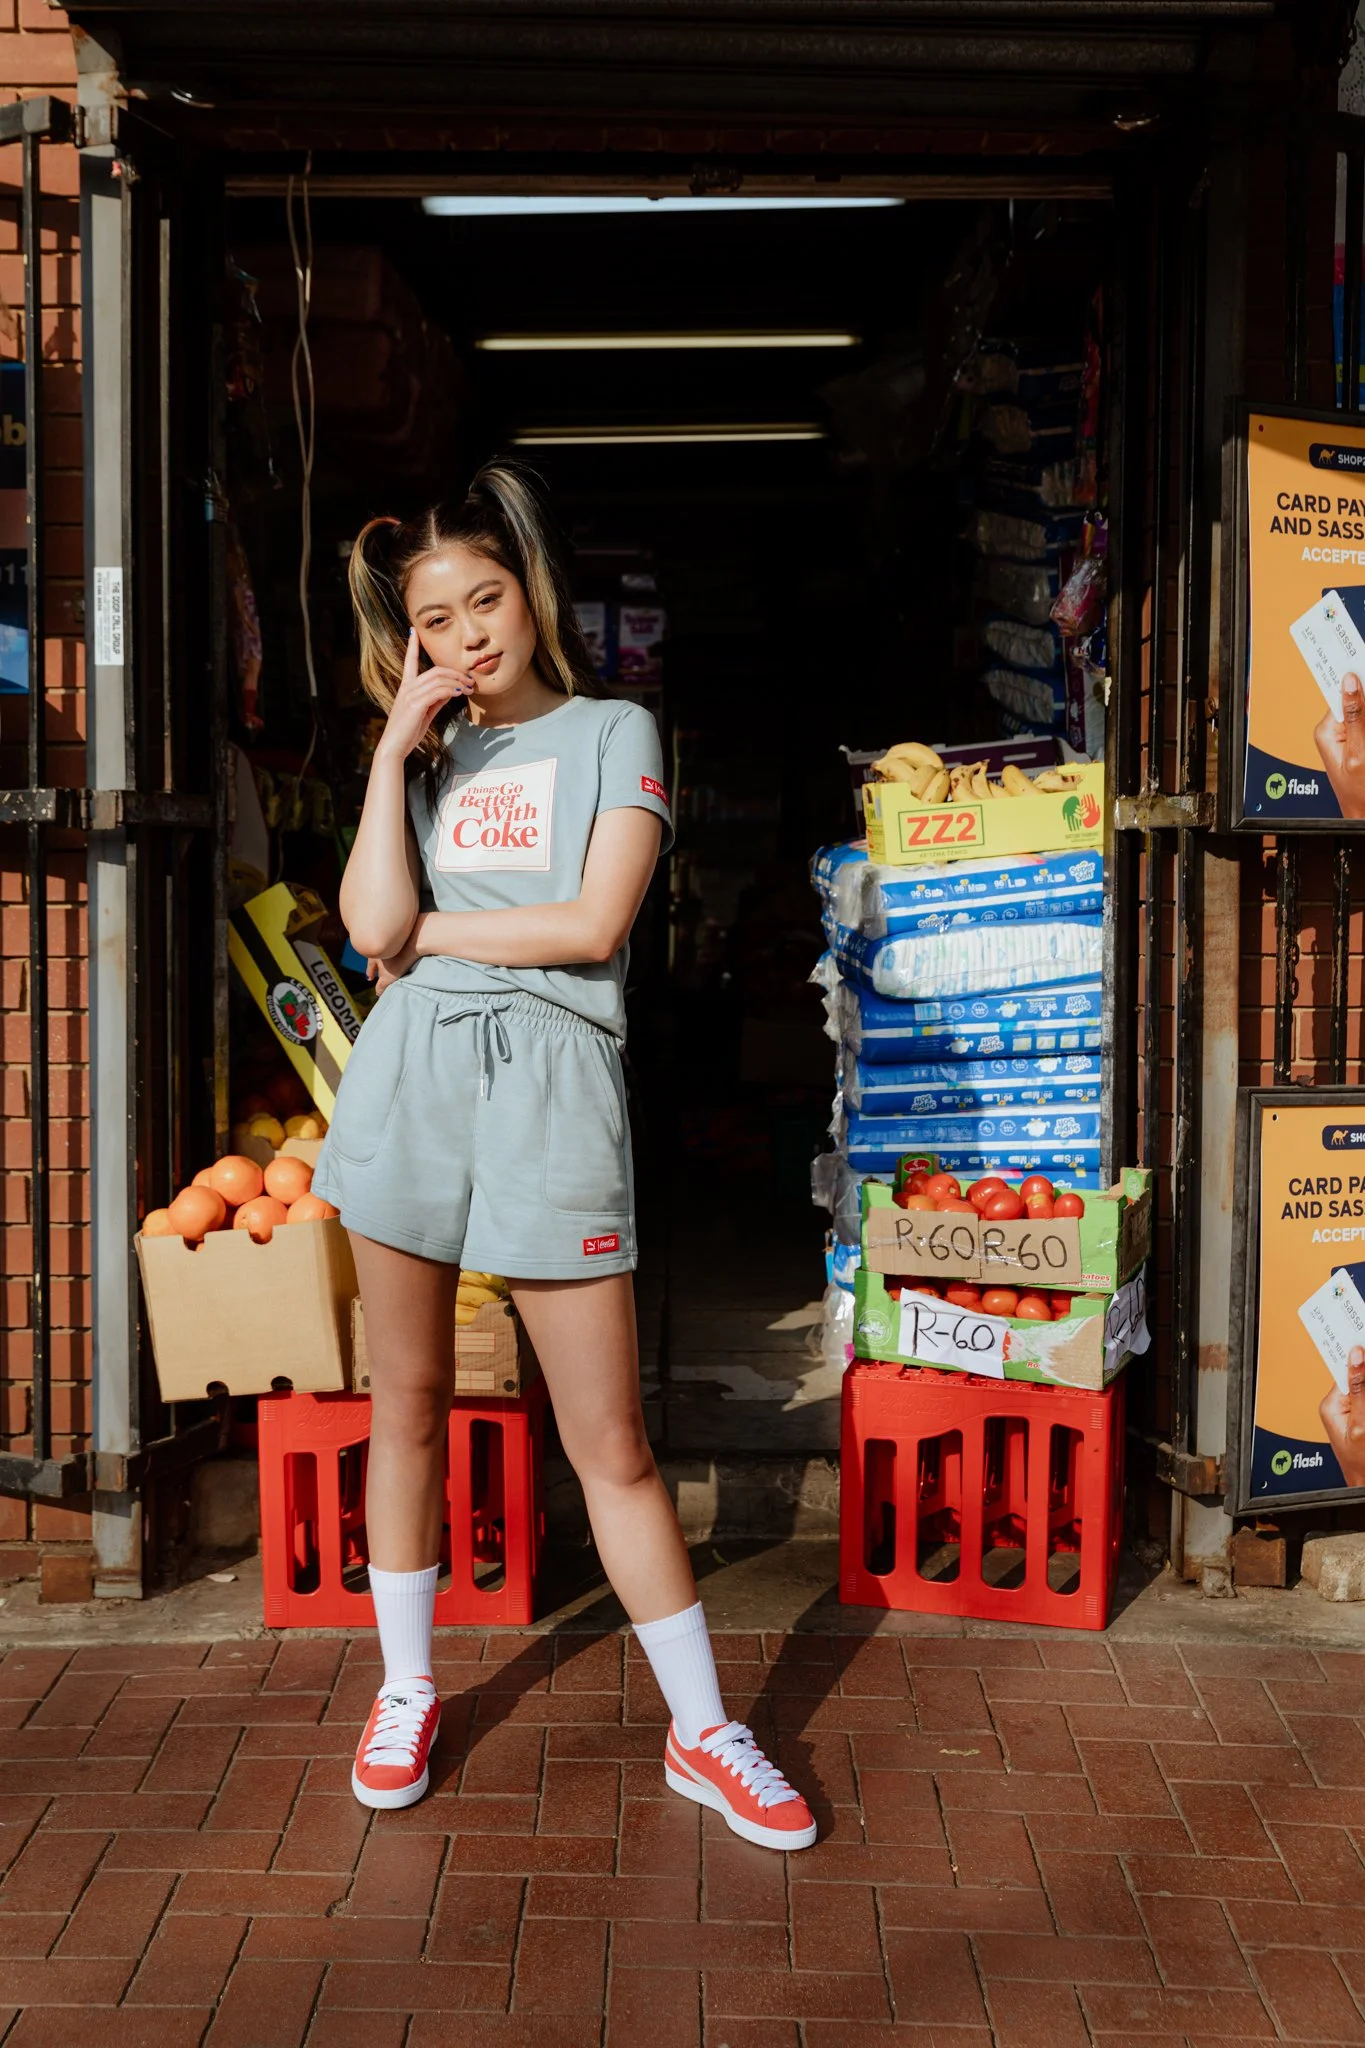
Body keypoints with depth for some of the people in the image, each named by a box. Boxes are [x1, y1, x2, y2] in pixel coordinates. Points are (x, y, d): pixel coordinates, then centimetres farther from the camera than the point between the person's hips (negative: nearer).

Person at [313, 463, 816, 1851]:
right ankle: (407, 1689, 31)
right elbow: (373, 924, -2)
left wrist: (423, 929, -2)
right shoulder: (426, 759, 15)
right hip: (408, 1082, 4)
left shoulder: (614, 733, 6)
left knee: (612, 1442, 0)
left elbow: (593, 923, -9)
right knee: (407, 1406, 12)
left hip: (551, 1086, -3)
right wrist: (396, 746, -1)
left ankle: (701, 1731, 14)